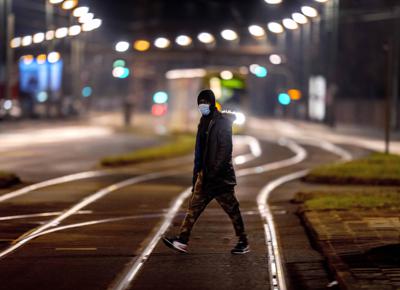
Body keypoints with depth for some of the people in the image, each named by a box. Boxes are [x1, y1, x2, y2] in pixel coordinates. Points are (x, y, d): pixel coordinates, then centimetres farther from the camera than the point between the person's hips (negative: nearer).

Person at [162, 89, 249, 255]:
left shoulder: (222, 122, -12)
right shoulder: (204, 122, 14)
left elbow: (225, 149, -19)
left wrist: (214, 171, -24)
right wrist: (197, 172, 17)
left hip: (221, 176, -8)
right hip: (205, 173, 8)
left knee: (231, 208, 1)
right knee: (194, 205, 3)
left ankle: (243, 243, 12)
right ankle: (182, 240, 1)